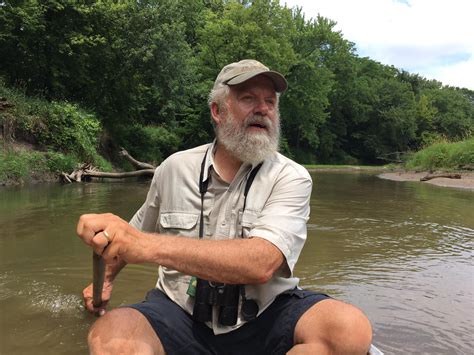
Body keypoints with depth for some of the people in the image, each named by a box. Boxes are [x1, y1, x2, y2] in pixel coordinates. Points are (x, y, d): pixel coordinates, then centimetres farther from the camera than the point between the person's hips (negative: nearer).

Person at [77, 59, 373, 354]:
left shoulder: (291, 178, -9)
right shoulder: (174, 168, 1)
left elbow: (260, 264, -27)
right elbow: (139, 231, 21)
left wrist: (150, 246, -35)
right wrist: (107, 278, 28)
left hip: (266, 315, 0)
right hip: (182, 314, 1)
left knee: (350, 328, -28)